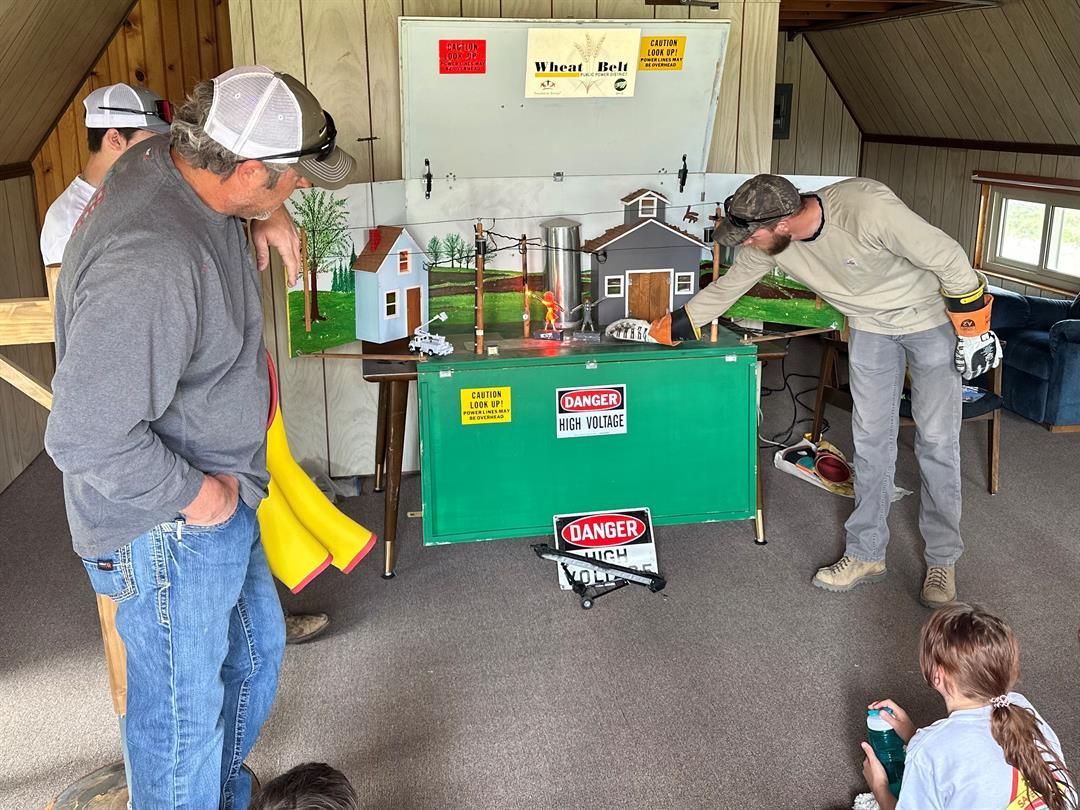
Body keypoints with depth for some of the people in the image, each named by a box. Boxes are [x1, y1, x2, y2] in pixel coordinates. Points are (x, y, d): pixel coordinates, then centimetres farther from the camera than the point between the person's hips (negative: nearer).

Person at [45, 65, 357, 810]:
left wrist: (269, 219, 4)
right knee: (184, 706, 11)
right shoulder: (150, 266, -35)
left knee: (256, 648, 28)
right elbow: (85, 435, -33)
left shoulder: (166, 159, -5)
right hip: (169, 531, -10)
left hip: (218, 494, 11)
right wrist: (191, 494, -21)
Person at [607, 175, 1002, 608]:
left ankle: (942, 561, 14)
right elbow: (724, 290, -2)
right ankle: (866, 554, 15)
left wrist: (973, 330, -17)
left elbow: (949, 258, -26)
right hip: (870, 325, 5)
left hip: (931, 318, -5)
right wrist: (657, 330, -1)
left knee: (937, 442, 0)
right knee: (870, 439, 4)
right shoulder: (765, 243, -18)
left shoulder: (869, 209, -37)